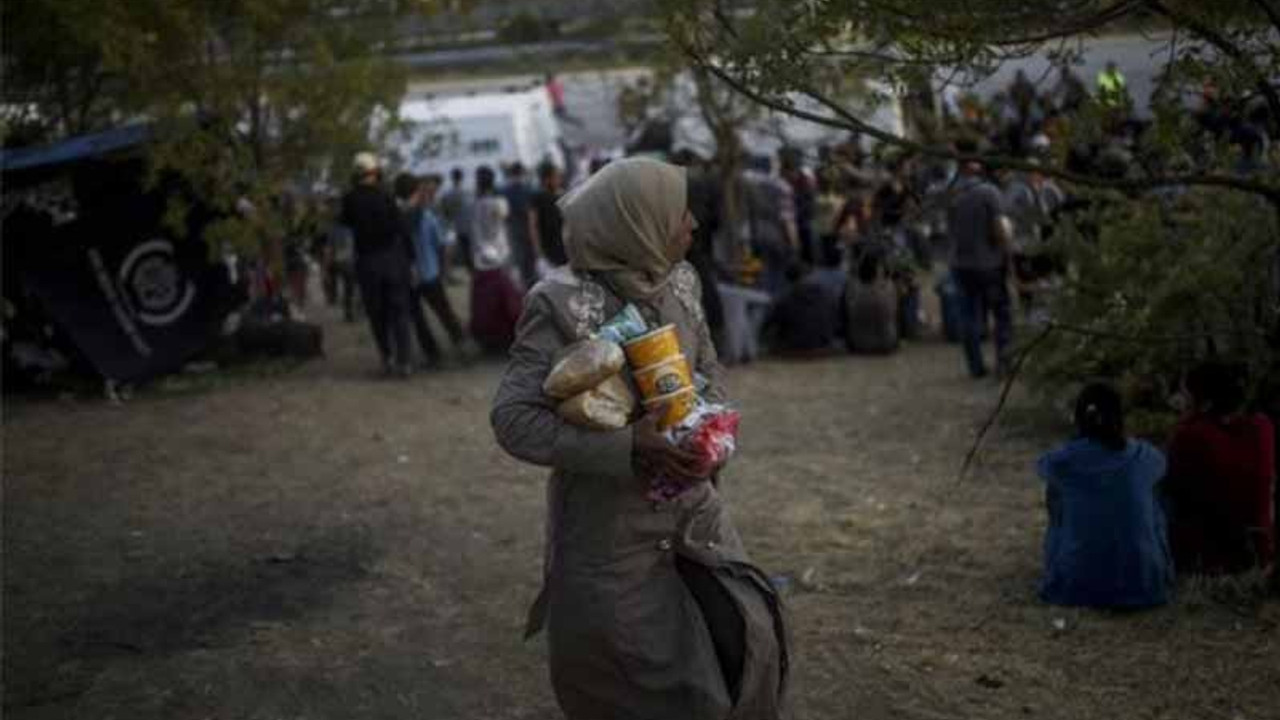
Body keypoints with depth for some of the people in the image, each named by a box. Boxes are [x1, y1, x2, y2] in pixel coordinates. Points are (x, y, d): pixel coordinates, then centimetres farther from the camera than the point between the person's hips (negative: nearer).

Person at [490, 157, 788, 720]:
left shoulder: (679, 281, 0)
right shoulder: (563, 305, -19)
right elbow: (513, 419, -22)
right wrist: (630, 447, -29)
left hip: (694, 511, 6)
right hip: (609, 528, -5)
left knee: (746, 639, 0)